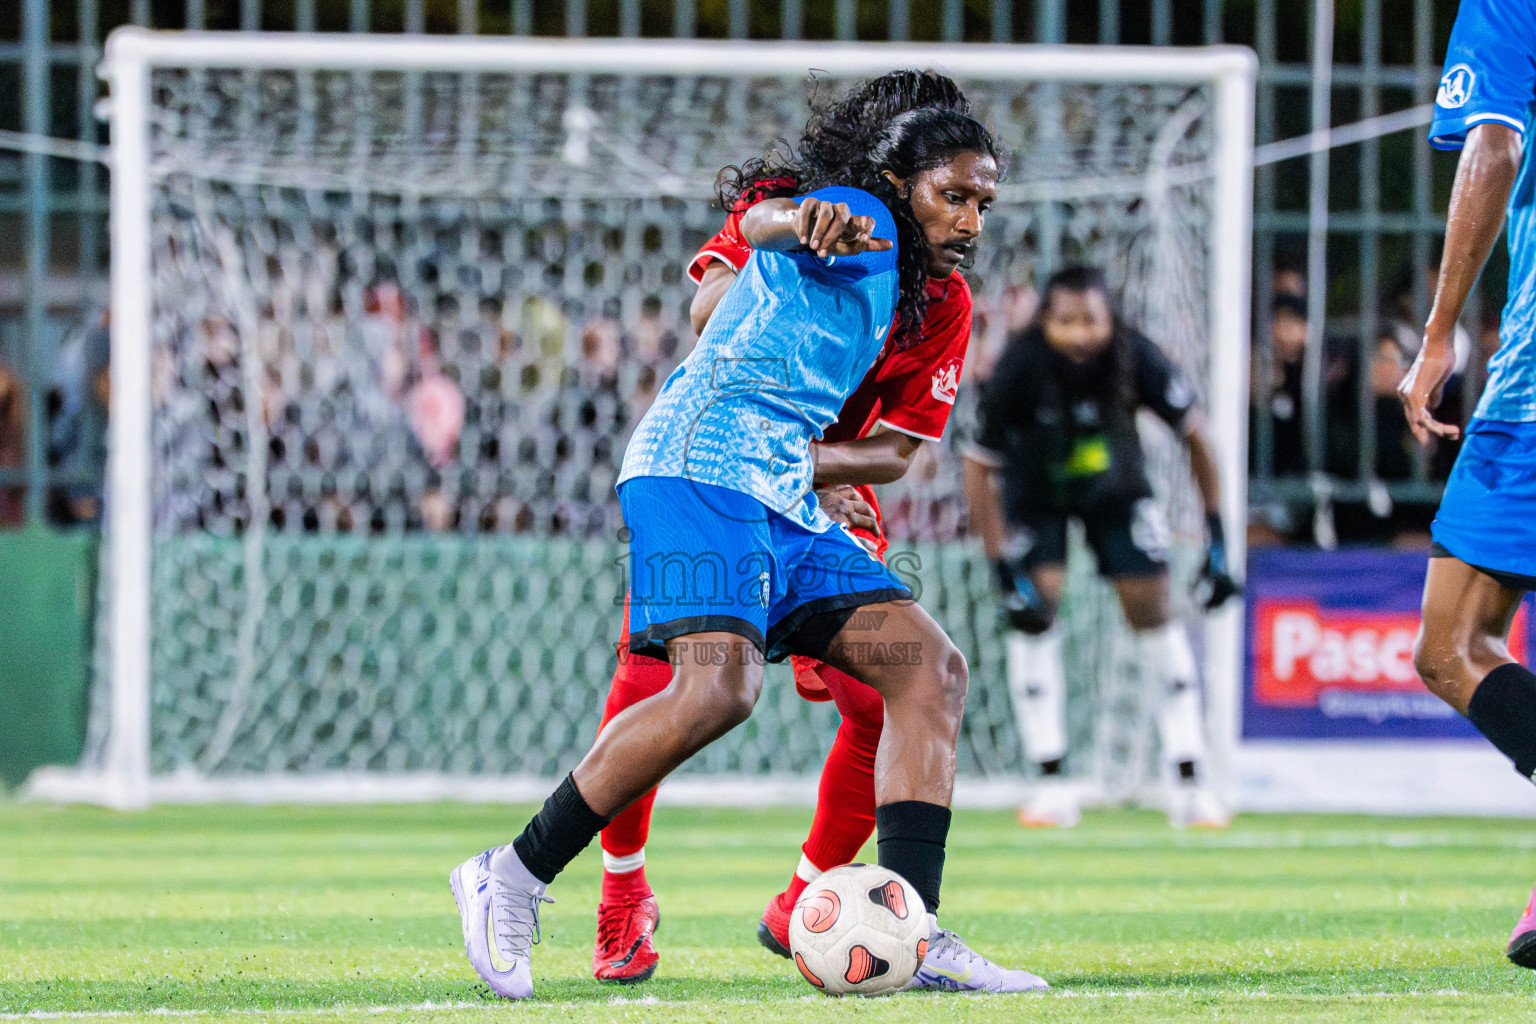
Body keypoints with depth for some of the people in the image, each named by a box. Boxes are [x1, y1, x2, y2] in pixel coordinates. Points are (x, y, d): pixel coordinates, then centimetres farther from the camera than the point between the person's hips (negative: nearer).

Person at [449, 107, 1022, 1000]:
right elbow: (761, 224, -26)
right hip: (703, 468, -10)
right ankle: (512, 879, -18)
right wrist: (807, 221, -45)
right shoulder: (862, 227, -2)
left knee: (931, 668, -1)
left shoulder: (896, 283, 26)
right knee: (721, 683, -28)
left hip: (783, 505, 10)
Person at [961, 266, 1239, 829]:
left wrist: (1217, 540, -16)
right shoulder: (1019, 369, -33)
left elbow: (1195, 436, -15)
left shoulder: (1137, 359, -30)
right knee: (1034, 612, -16)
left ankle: (1189, 782, 4)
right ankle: (1051, 782, -10)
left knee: (1152, 611, -3)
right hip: (1035, 492, -1)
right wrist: (1006, 573, -27)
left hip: (1115, 487, 1)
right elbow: (978, 469, -24)